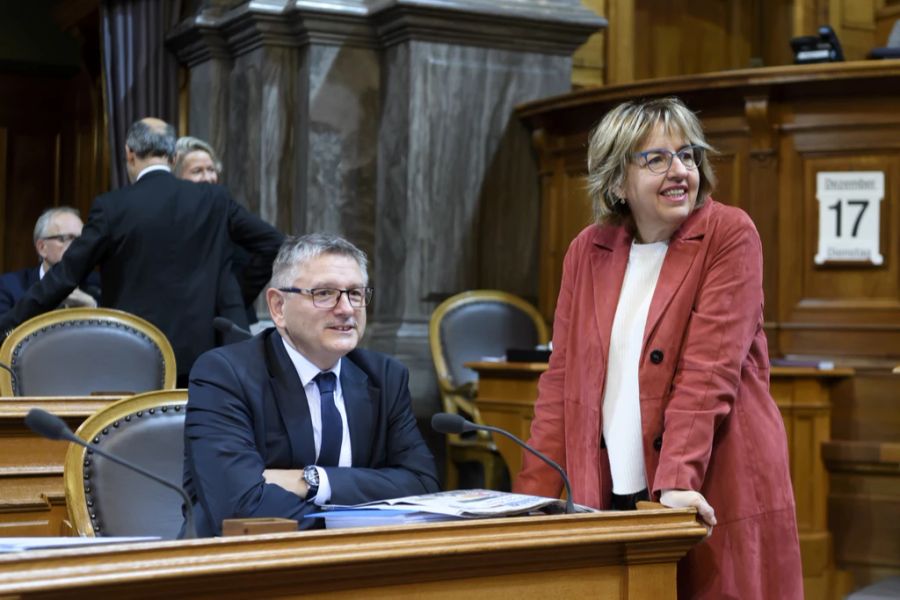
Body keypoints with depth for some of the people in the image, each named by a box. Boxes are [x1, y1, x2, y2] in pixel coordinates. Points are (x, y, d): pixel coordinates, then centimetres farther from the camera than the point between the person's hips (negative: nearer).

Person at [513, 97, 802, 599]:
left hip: (710, 497, -3)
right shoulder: (588, 251, 8)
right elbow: (563, 380, 8)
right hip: (608, 498, 3)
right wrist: (535, 497, 0)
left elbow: (709, 368, -14)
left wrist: (678, 480, -23)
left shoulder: (730, 235, -4)